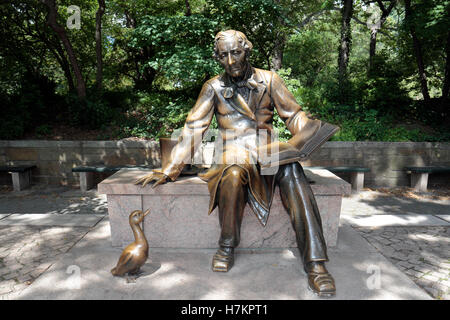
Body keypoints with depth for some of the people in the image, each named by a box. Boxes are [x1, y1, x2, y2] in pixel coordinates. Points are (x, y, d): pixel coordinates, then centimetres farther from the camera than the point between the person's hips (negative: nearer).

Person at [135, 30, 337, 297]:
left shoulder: (269, 80, 9)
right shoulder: (214, 87, 8)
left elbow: (294, 115, 9)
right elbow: (193, 129, 5)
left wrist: (309, 130, -16)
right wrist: (169, 171, 0)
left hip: (268, 151, 1)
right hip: (235, 152, 0)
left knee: (291, 171, -34)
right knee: (233, 174, -38)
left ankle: (315, 262, -31)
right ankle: (227, 247, -15)